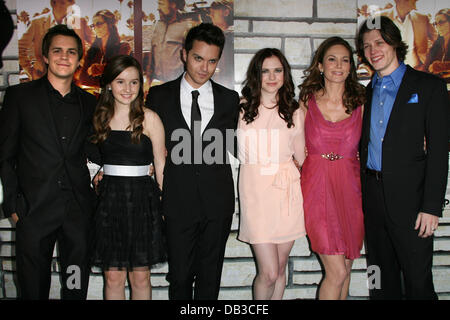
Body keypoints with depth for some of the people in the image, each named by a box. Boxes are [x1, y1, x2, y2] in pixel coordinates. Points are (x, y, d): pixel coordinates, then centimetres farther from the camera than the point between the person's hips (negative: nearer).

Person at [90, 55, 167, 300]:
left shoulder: (149, 118, -3)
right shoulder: (99, 117, 7)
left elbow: (161, 165, -1)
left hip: (142, 199, -2)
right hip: (109, 199, 2)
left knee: (140, 277, 7)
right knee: (113, 276, 7)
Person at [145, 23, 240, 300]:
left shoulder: (229, 99, 6)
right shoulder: (160, 96, 4)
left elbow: (228, 146, 11)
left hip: (217, 202, 1)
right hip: (178, 201, -1)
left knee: (210, 277, 12)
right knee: (180, 276, 7)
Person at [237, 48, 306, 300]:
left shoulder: (294, 112, 8)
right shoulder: (242, 109, 3)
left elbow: (302, 157, 14)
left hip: (287, 192, 2)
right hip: (255, 191, -2)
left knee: (280, 270, 10)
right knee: (269, 272, -5)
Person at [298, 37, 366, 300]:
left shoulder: (360, 104, 5)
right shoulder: (307, 102, 2)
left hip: (350, 189, 3)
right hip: (317, 188, -2)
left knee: (345, 270, 11)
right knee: (337, 272, -8)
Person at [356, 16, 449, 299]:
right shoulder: (368, 92, 14)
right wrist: (363, 196, 3)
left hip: (410, 196, -5)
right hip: (373, 196, 5)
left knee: (418, 279, 1)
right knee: (382, 277, 14)